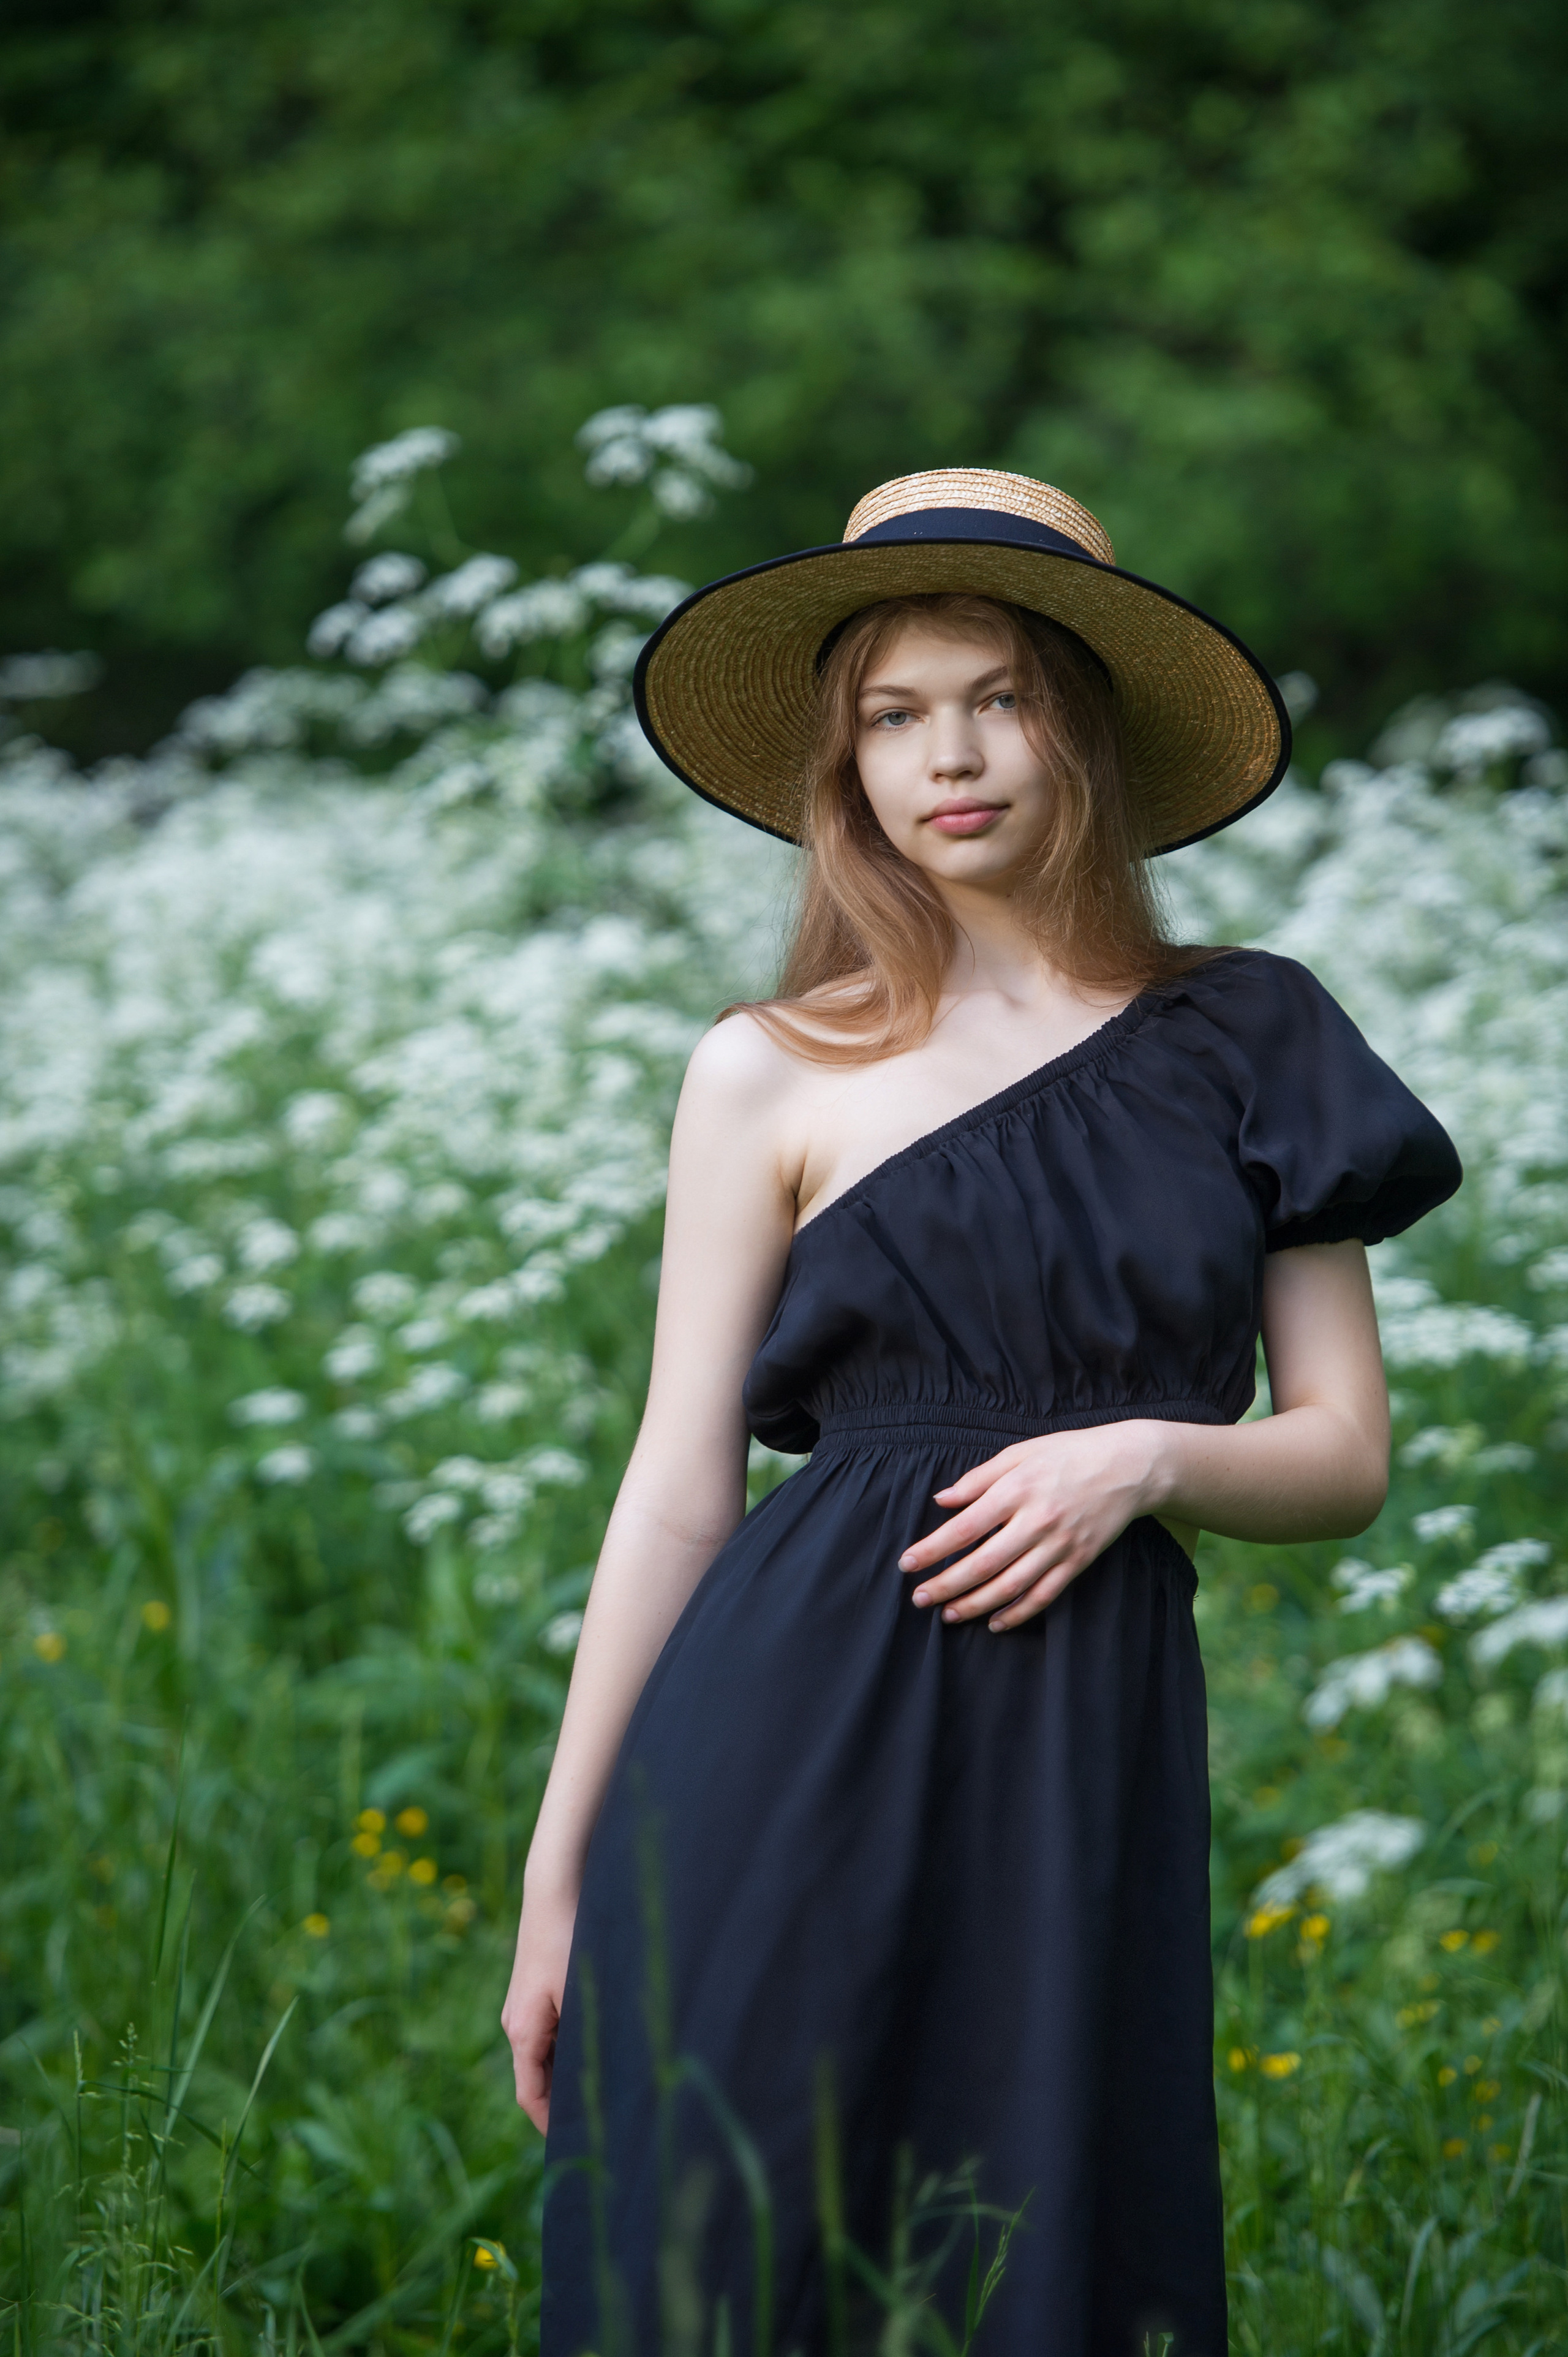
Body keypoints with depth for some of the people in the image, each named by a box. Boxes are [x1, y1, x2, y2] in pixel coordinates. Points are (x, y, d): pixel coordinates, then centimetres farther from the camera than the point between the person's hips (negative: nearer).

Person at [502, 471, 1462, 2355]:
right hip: (795, 1753, -1)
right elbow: (678, 1493, 4)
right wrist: (556, 1874, 2)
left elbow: (1347, 1453, 10)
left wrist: (1148, 1452, -10)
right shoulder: (773, 1076, 4)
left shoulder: (1241, 1045, 9)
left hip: (1094, 1766, 1)